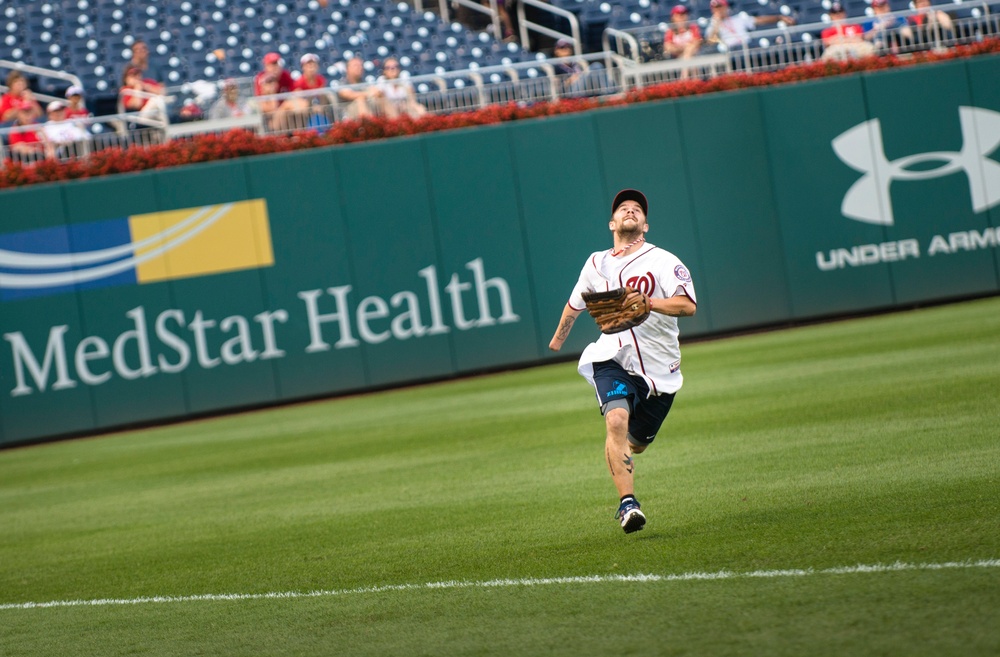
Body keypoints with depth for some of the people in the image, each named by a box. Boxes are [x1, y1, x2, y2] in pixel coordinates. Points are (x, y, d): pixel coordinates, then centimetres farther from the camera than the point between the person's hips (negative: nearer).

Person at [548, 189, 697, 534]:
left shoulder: (662, 261, -5)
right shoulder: (596, 264, 9)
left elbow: (688, 305, -20)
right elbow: (575, 304, 29)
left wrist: (646, 302, -34)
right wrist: (558, 339, 42)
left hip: (659, 368, -1)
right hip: (612, 359, 1)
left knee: (636, 443, 11)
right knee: (617, 421, -27)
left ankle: (617, 461, 49)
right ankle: (627, 503, -30)